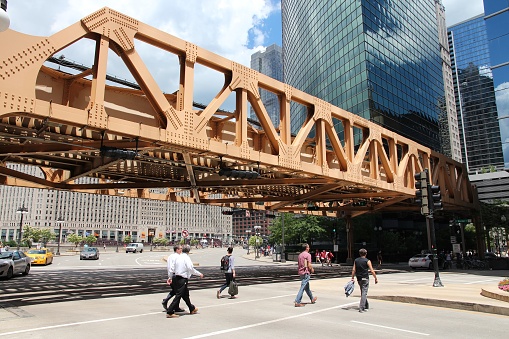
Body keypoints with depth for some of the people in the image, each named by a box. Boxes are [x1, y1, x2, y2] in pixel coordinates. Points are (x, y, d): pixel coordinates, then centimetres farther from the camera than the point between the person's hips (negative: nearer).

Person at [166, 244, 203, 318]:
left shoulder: (178, 257, 8)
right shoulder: (186, 258, -13)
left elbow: (172, 268, 12)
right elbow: (190, 268, -22)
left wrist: (170, 277, 23)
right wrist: (199, 274, -12)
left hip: (176, 278, 8)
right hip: (183, 279, -8)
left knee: (186, 294, 20)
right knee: (178, 295, -4)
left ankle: (192, 309, 35)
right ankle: (170, 312, -4)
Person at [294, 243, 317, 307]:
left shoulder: (300, 255, 12)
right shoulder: (308, 255, -12)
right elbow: (309, 265, -17)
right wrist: (312, 270, 1)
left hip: (301, 272, 9)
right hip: (306, 273, -9)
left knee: (307, 287, 20)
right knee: (303, 287, -7)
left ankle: (312, 299, 37)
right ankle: (297, 302, -9)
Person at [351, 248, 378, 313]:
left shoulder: (356, 260, 5)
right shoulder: (367, 261, -8)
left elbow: (353, 270, 4)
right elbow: (372, 271, -10)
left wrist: (352, 278, 9)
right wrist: (376, 278, -1)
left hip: (359, 279, 5)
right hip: (365, 278, -5)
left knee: (363, 292, 19)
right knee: (364, 293, -4)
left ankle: (366, 306, 31)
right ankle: (361, 308, -10)